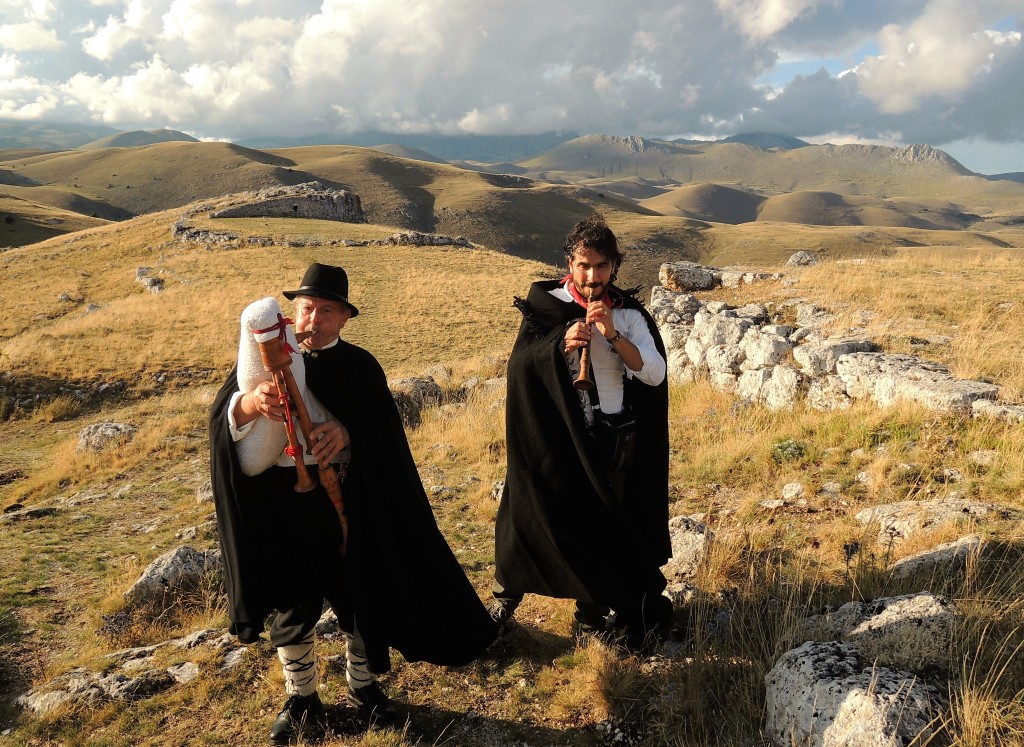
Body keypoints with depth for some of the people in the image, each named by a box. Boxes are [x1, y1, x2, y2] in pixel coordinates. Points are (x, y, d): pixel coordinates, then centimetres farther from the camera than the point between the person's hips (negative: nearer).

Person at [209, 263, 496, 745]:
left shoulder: (360, 366, 0)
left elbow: (387, 431, -9)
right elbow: (222, 416, -14)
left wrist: (348, 431, -30)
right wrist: (251, 402, -38)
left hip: (349, 501, 0)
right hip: (284, 503, 0)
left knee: (359, 594, 12)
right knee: (292, 605, 12)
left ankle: (363, 687, 35)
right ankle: (300, 698, 33)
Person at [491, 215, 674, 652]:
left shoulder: (629, 314, 1)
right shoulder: (546, 305, -2)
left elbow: (655, 373, -8)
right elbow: (519, 364, -7)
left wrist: (613, 336, -21)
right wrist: (561, 345, -24)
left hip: (615, 443, 1)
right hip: (556, 437, -1)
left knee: (601, 526, 8)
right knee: (531, 516, 4)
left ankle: (593, 615, 26)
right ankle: (503, 603, 25)